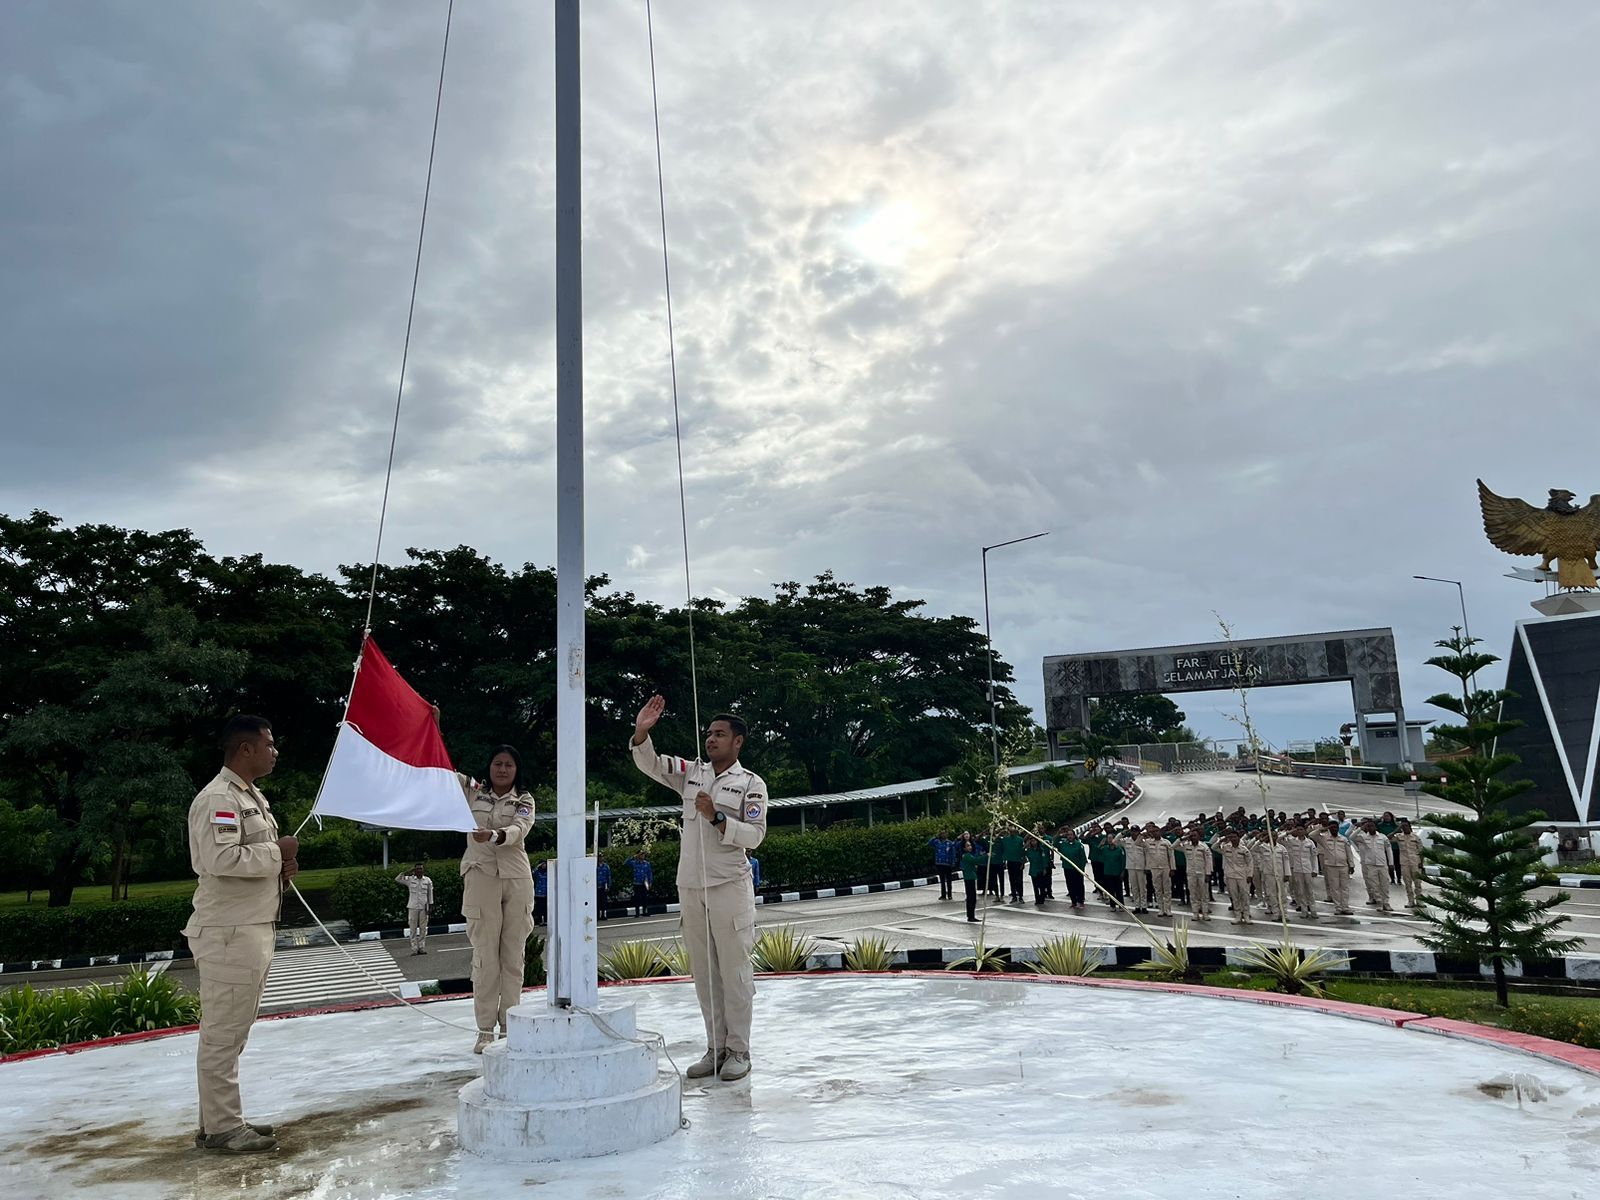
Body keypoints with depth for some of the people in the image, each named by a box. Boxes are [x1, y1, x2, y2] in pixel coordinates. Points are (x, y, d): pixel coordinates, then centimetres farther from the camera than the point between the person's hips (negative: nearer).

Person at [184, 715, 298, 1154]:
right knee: (222, 1032, -2)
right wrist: (276, 852, -16)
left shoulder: (252, 795, 17)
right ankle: (221, 1129, 6)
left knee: (232, 1031, 16)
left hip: (254, 927, 10)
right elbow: (220, 858, -27)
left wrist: (280, 864, 5)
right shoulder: (217, 799, -16)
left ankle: (222, 1120, 26)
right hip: (228, 933, -10)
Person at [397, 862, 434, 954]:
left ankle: (422, 948, 7)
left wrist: (430, 906, 6)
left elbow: (430, 894, 9)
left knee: (423, 928, 1)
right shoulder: (409, 879, 1)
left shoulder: (428, 881, 4)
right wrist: (408, 872, -11)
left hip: (424, 908, 1)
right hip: (413, 907, -1)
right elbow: (397, 879, -10)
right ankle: (414, 949, 1)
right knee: (413, 929, -2)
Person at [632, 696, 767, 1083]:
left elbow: (754, 834, -10)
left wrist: (716, 817, -20)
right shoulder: (691, 773, 11)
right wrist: (642, 731, -12)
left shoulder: (751, 784, -3)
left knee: (734, 971, 0)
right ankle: (715, 1048, 21)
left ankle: (738, 1051, 10)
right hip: (690, 887, 5)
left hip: (730, 887, -5)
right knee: (703, 972, 11)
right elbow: (650, 764, 5)